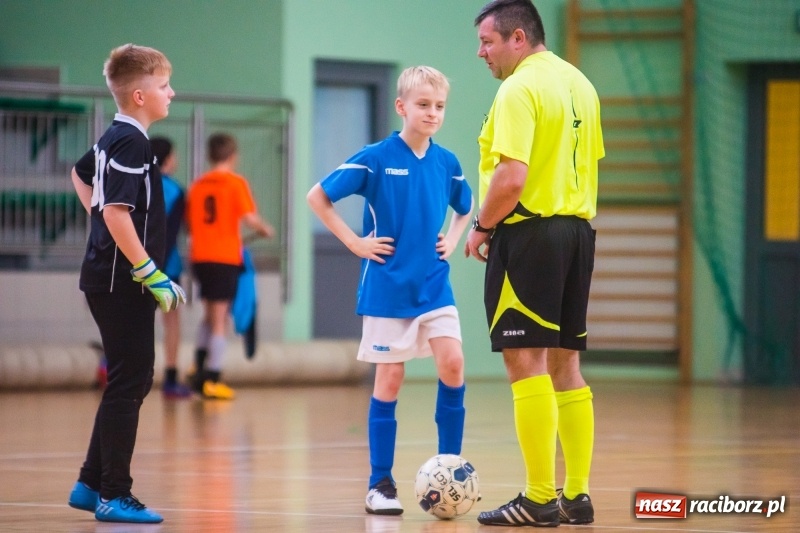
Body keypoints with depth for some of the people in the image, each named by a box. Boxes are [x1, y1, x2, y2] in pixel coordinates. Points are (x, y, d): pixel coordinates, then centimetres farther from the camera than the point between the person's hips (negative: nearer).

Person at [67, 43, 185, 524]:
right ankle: (114, 496, -1)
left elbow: (81, 173, 32)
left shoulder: (114, 138, 13)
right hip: (122, 282, -10)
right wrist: (154, 276, -23)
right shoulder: (132, 143, -17)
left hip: (111, 279, 10)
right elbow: (116, 212, -26)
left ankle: (92, 485, 20)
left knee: (132, 383, 16)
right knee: (128, 385, -5)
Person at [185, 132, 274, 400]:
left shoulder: (197, 185, 10)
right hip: (225, 257, -5)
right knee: (219, 320, 0)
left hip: (200, 257, 5)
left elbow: (190, 223, 13)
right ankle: (211, 380, -1)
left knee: (210, 315, 21)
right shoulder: (236, 183, -6)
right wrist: (265, 229, 2)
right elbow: (249, 218, -16)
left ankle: (200, 372, 16)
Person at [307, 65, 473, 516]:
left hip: (434, 286, 3)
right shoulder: (377, 158, -9)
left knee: (453, 364, -12)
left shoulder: (447, 163, 4)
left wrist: (452, 242, 7)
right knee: (390, 379, 0)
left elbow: (466, 209, 24)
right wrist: (355, 242, -7)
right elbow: (318, 197, -5)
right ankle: (380, 483, 9)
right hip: (387, 288, -3)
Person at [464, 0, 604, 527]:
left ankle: (540, 499, -9)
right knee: (564, 364, 11)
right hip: (578, 230, 9)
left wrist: (481, 227, -8)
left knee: (526, 361, -7)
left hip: (529, 232, -9)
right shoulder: (579, 84, 14)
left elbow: (513, 176, -21)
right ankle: (577, 495, 11)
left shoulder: (520, 89, -13)